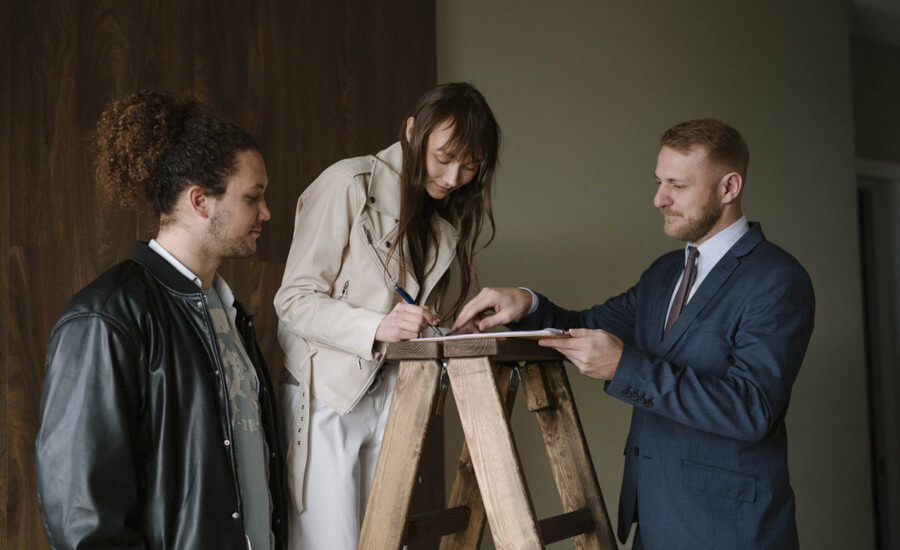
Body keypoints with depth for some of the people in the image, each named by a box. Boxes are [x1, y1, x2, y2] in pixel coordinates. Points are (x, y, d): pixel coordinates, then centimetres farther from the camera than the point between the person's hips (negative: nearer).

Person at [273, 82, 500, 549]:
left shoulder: (442, 218, 12)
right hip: (327, 394, -6)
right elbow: (295, 299, -14)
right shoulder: (349, 185, -11)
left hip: (390, 397, 6)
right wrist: (377, 326, -28)